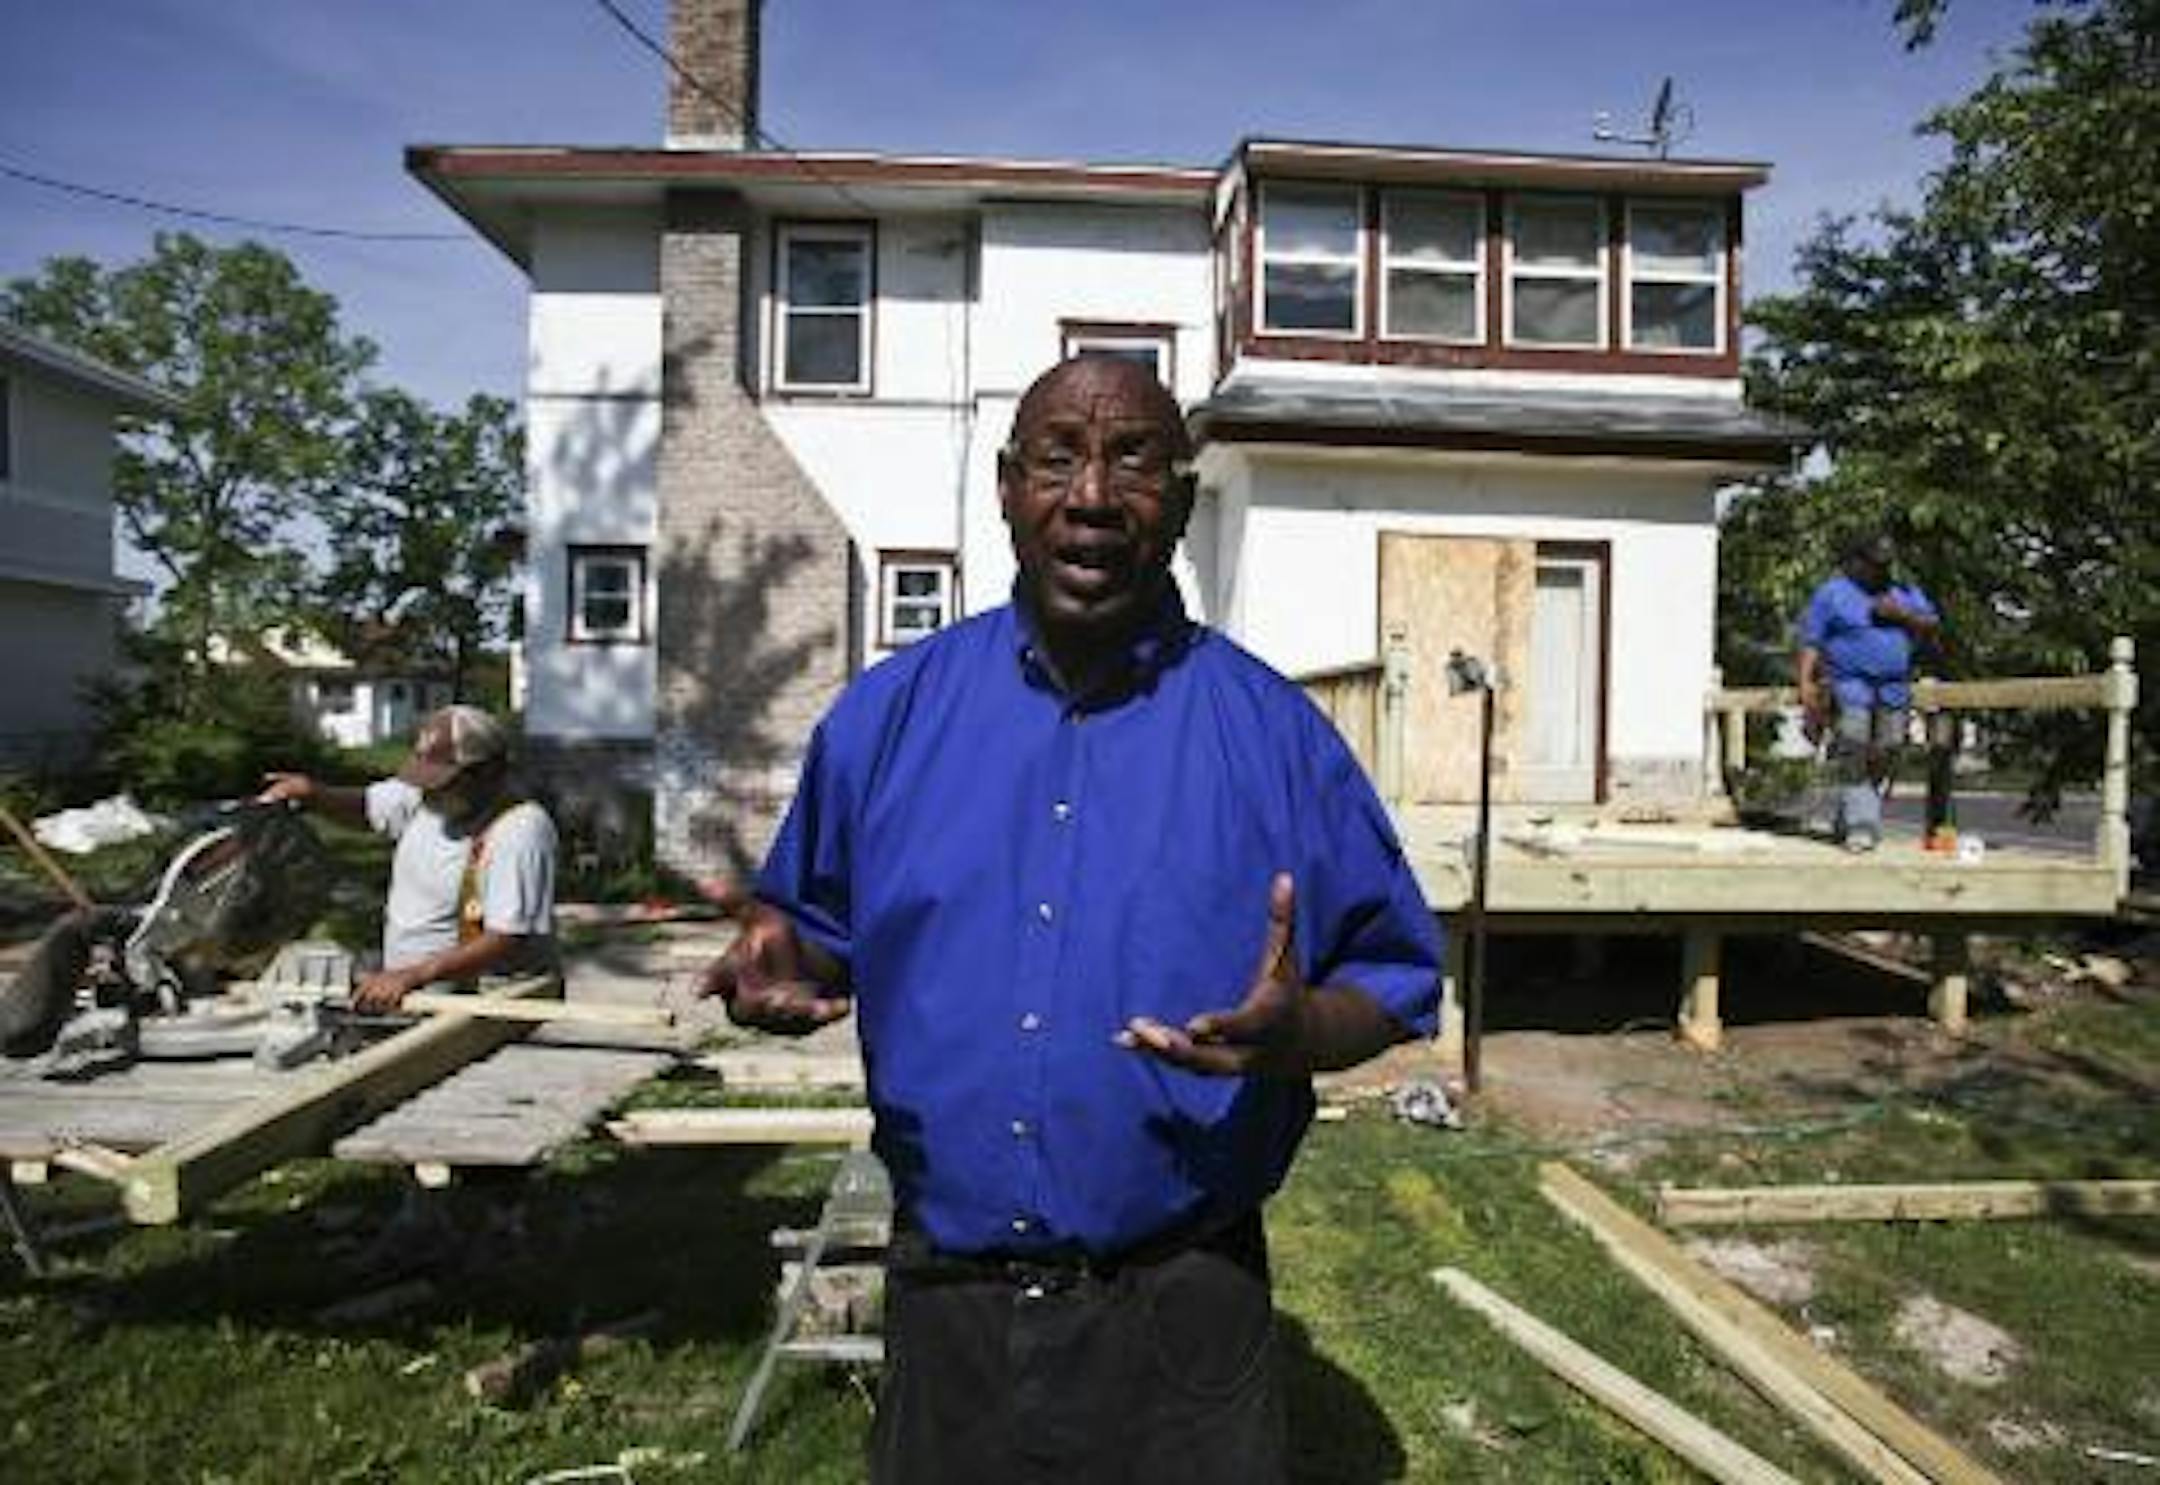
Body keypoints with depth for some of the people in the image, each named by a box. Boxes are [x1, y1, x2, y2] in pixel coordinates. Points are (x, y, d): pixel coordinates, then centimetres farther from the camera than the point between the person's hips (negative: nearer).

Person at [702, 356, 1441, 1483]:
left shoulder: (1276, 734, -6)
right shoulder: (887, 713, 0)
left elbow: (1394, 978, 0)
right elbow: (805, 916, 11)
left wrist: (1298, 1034, -20)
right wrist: (778, 960, -11)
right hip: (940, 1300, 3)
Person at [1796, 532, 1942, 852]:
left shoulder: (1905, 594, 19)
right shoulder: (1832, 594, 4)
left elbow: (1933, 627, 13)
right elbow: (1811, 641, -1)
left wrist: (1903, 615, -6)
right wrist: (1806, 682, -12)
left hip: (1894, 691, 5)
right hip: (1849, 688, -5)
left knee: (1882, 760, 1)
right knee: (1852, 756, -15)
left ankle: (1845, 823, 13)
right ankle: (1861, 825, -16)